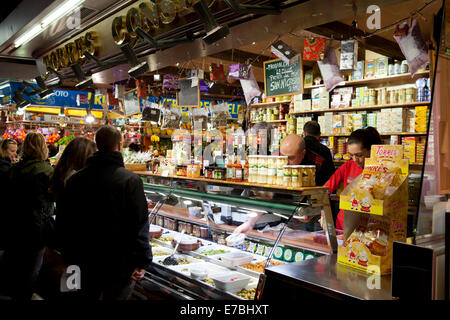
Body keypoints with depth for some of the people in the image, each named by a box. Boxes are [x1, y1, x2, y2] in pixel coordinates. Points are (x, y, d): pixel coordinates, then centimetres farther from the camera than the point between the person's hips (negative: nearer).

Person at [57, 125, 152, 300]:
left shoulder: (75, 180, -1)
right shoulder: (131, 180, -17)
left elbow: (63, 223, 6)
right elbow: (140, 227, -18)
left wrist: (69, 256, 16)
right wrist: (141, 262, -9)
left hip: (87, 261, 5)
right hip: (120, 264, -4)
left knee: (88, 294, 23)